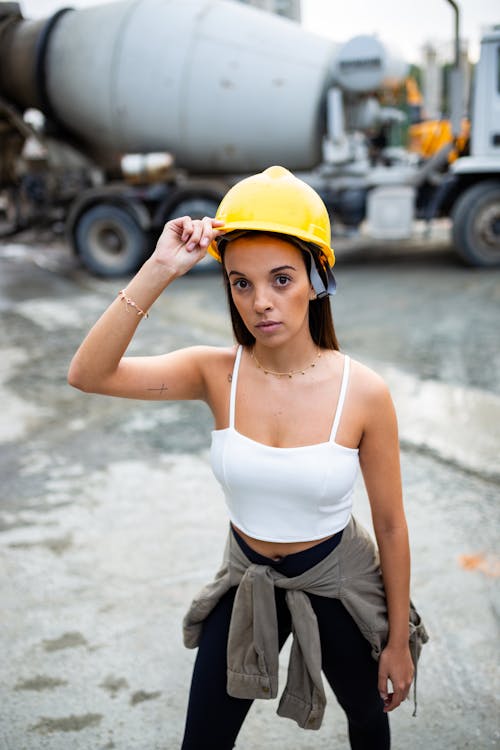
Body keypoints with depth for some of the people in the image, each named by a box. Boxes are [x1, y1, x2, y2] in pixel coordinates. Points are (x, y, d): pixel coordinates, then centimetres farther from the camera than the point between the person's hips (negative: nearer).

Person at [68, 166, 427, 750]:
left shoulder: (363, 393, -21)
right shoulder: (217, 373, -17)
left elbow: (390, 524, -11)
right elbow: (87, 375, -29)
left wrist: (399, 640, -2)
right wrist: (158, 272, -37)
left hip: (337, 584, -1)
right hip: (246, 582, 1)